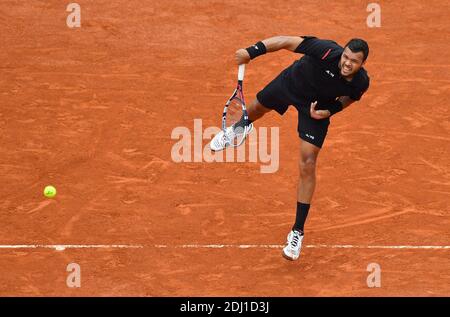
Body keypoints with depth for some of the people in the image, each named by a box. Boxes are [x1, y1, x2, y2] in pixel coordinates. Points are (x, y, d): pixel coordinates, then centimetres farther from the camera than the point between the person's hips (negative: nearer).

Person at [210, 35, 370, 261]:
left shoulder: (361, 82, -29)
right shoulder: (327, 51, -41)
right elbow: (287, 41, -33)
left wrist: (329, 111, -21)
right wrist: (252, 51, -40)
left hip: (316, 107, 0)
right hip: (291, 82, 0)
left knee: (308, 166, -9)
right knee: (257, 108, 31)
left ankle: (298, 232, 3)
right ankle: (241, 126, 74)